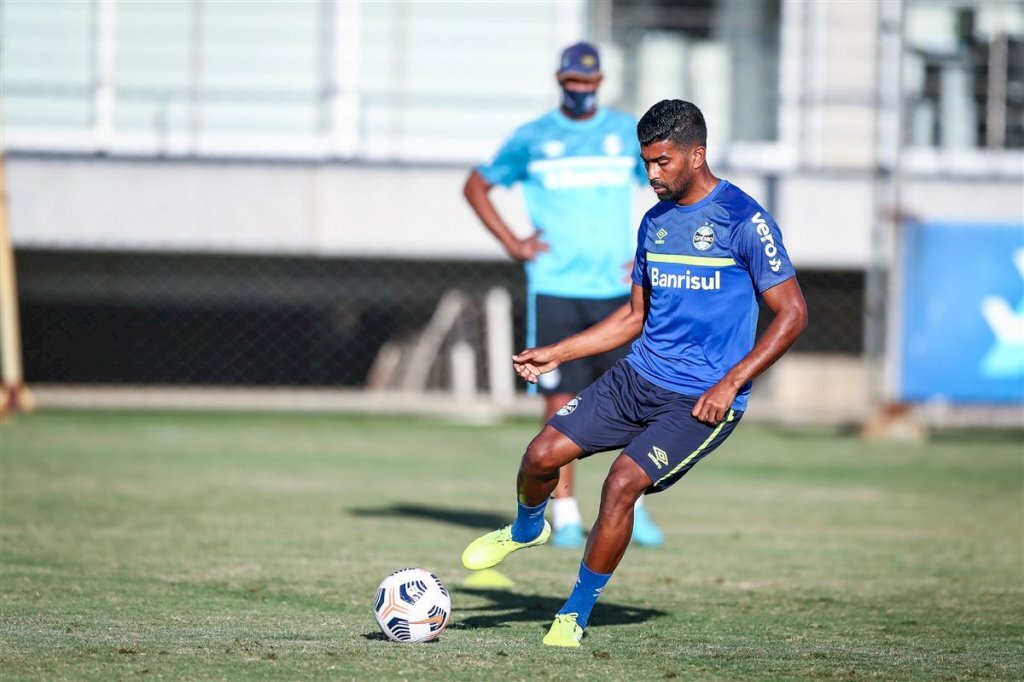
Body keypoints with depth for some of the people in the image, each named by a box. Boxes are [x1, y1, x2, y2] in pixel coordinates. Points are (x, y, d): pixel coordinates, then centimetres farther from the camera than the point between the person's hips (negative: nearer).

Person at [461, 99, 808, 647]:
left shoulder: (744, 221, -11)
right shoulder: (655, 222, 11)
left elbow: (792, 314, -10)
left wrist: (731, 382, -18)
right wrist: (555, 354, 14)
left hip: (702, 400, -6)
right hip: (638, 376, 6)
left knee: (623, 482, -22)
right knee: (542, 454, -5)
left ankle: (576, 614, -4)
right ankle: (526, 529, 31)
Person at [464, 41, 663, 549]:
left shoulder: (630, 133, 7)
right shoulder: (532, 139, 5)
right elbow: (476, 185, 15)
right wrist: (510, 243, 3)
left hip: (616, 291, 1)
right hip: (553, 291, -1)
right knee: (560, 404, -3)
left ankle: (632, 508, 12)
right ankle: (565, 515, 4)